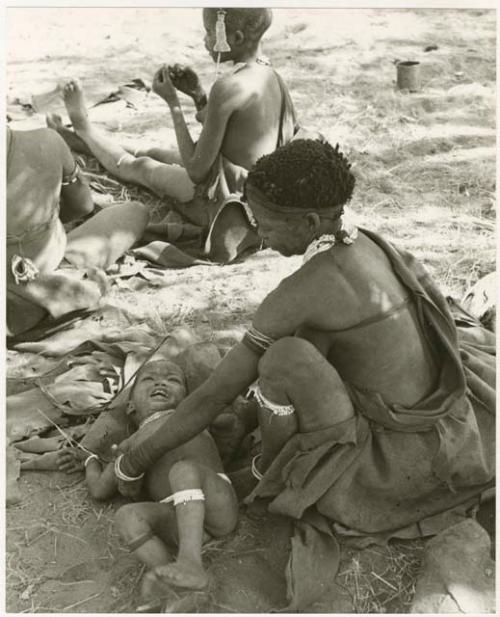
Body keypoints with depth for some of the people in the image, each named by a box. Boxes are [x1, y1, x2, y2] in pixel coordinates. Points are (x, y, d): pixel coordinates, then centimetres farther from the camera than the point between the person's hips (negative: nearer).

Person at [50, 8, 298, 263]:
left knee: (139, 167, 17)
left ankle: (84, 128, 43)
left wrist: (173, 102, -13)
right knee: (153, 154, 26)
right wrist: (197, 94, 4)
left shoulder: (228, 87, -27)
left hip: (223, 202, -8)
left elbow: (196, 171, -22)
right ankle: (83, 139, 47)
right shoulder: (272, 77, 1)